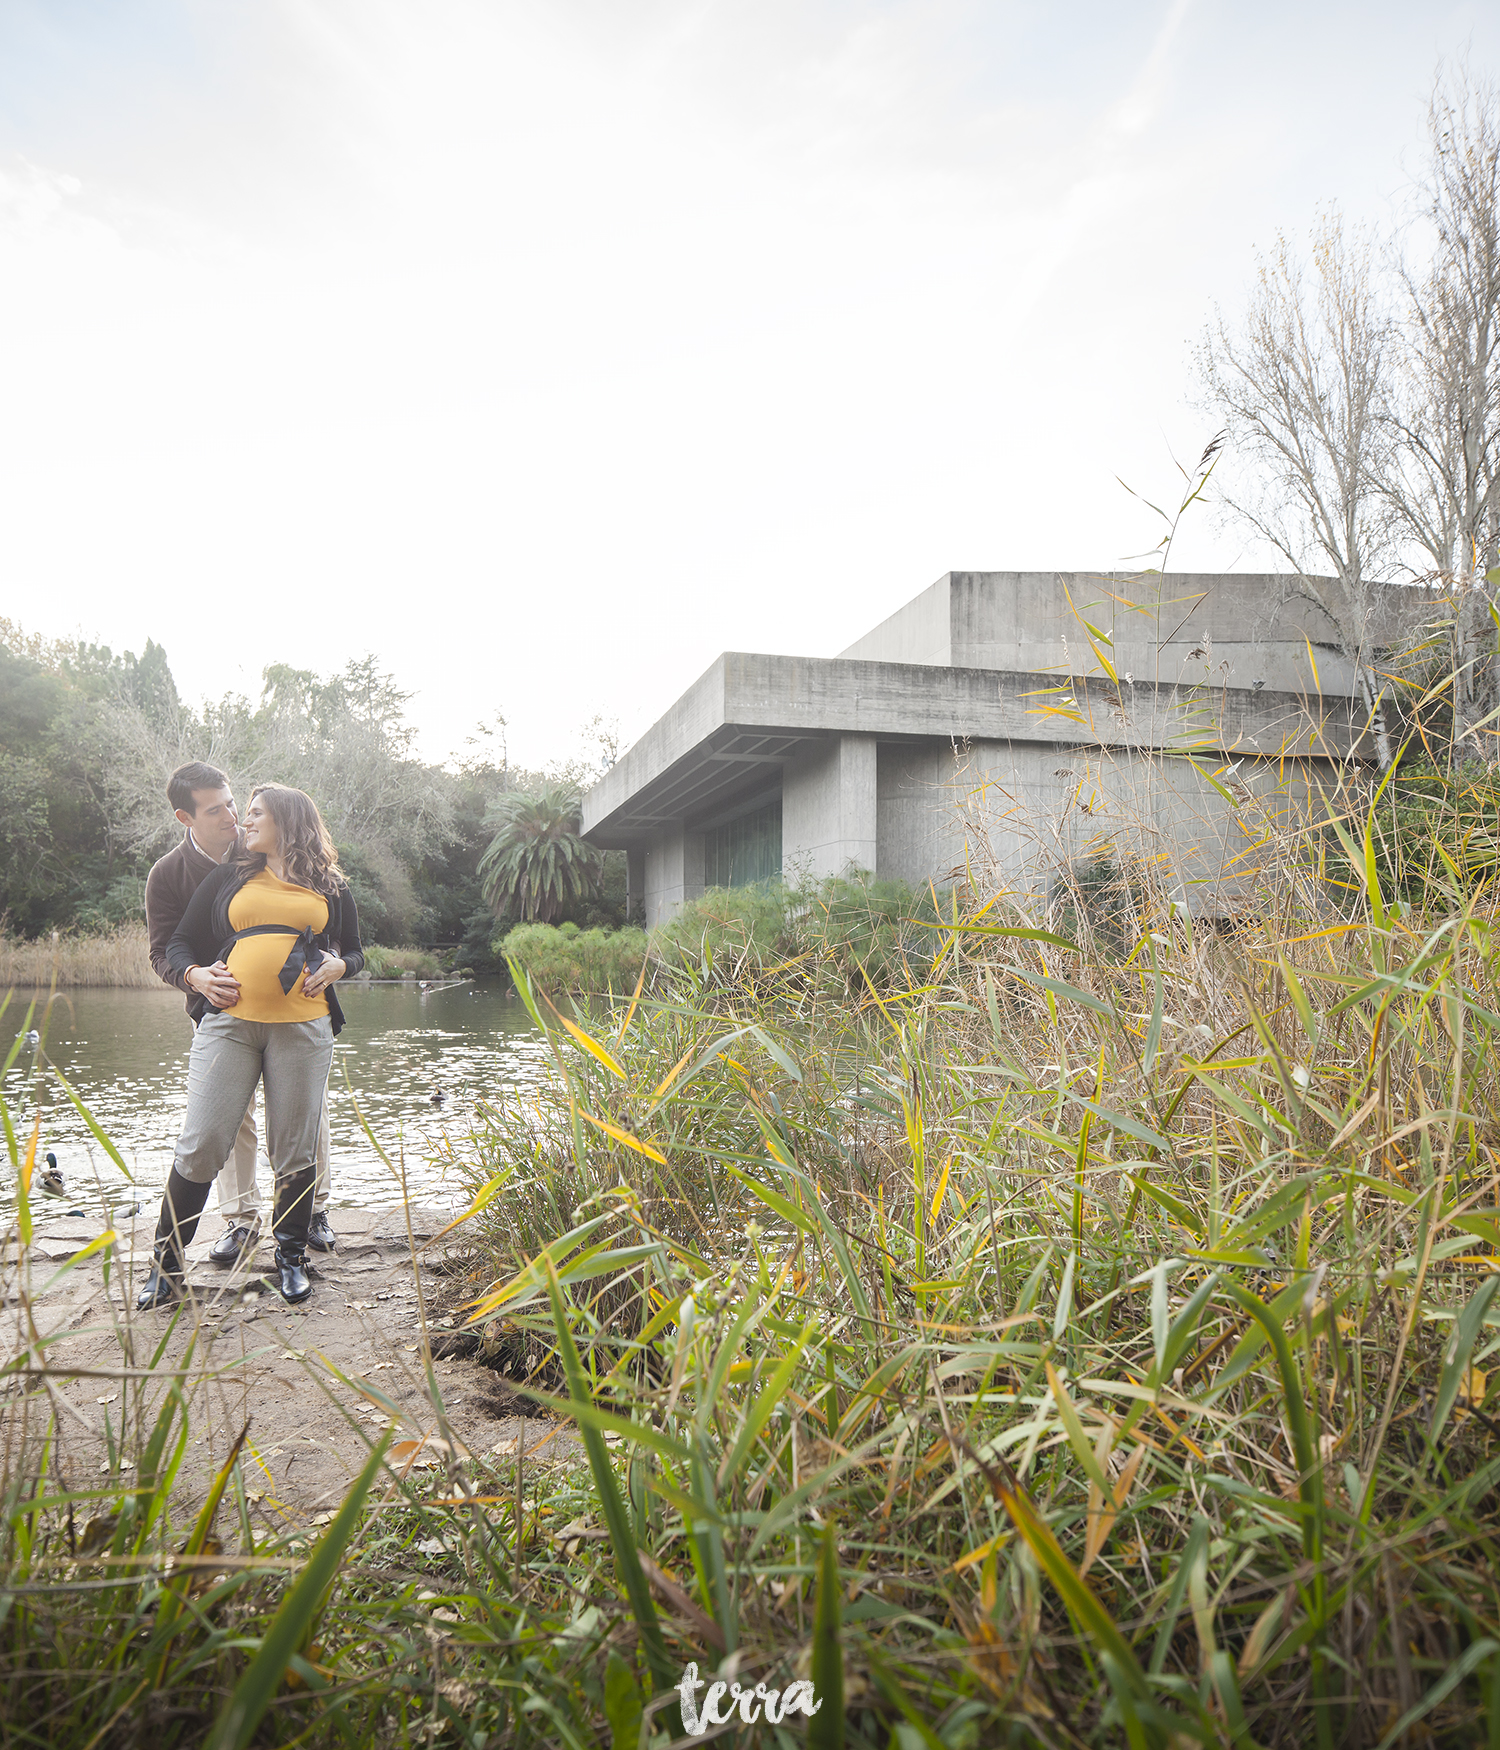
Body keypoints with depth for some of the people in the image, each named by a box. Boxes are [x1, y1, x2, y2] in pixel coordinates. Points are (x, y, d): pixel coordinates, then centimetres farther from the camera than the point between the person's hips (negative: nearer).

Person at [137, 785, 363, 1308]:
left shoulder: (331, 888, 16)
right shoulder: (229, 877, 16)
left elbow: (355, 952, 21)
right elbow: (179, 943, 17)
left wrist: (337, 966, -1)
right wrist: (194, 974, -3)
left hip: (304, 1028, 0)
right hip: (228, 1021, 0)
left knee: (295, 1151, 4)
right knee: (199, 1146, -5)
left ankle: (291, 1258, 19)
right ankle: (166, 1267, 10)